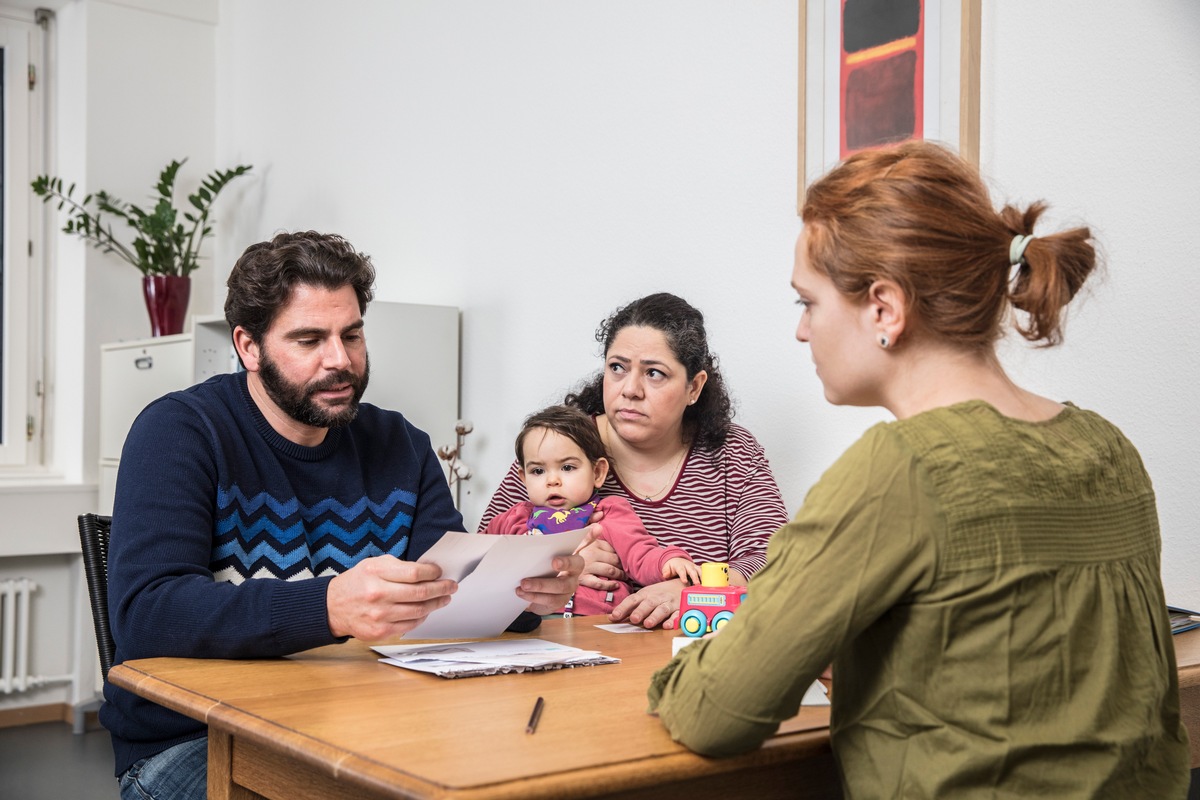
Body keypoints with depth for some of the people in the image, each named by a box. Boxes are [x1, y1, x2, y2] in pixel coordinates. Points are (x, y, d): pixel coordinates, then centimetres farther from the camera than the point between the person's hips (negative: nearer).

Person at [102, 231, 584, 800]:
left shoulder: (401, 447, 8)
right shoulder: (179, 431, -9)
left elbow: (454, 597, 6)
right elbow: (144, 613, -23)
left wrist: (522, 589, -19)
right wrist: (330, 607, -38)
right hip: (189, 743, -4)